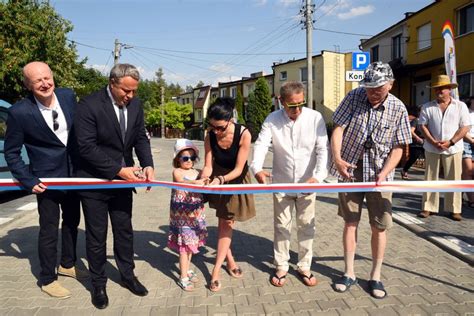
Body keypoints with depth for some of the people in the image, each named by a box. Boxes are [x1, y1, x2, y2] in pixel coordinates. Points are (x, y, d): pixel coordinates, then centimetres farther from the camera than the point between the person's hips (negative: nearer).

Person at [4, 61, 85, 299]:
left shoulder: (68, 96, -7)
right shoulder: (19, 112, -19)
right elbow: (11, 153, -8)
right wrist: (29, 181, -13)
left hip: (73, 174, 5)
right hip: (46, 179, -5)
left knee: (72, 222, 19)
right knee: (49, 229, 5)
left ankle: (67, 264, 41)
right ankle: (47, 279, 26)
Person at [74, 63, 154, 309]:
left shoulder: (135, 104, -2)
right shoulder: (89, 105, -18)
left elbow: (140, 138, 3)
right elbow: (87, 147, -21)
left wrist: (147, 165, -14)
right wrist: (118, 170, -23)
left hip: (123, 179, 5)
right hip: (95, 181, -4)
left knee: (124, 231, 15)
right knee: (96, 235, 9)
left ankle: (127, 275, 33)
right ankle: (98, 284, 27)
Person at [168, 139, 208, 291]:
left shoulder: (198, 173, 4)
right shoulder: (177, 172, -9)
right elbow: (181, 181, -30)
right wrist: (195, 183, -50)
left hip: (195, 214, 5)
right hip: (181, 214, -5)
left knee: (191, 243, 17)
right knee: (184, 245, -2)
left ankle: (187, 270, 35)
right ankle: (183, 277, 9)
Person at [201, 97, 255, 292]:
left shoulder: (243, 134, -29)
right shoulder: (210, 136, -20)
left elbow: (238, 169, -25)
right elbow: (208, 166, -15)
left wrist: (221, 180, -40)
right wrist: (203, 180, -36)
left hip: (237, 179, -2)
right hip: (218, 178, 2)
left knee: (227, 222, 1)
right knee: (224, 221, 4)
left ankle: (216, 269, 8)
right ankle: (229, 259, 26)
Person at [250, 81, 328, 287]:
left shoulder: (315, 118, -12)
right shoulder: (272, 120, -9)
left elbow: (323, 149, -13)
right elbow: (261, 144, -18)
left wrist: (318, 176, -28)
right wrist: (257, 168, -38)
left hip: (307, 183, 0)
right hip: (281, 183, 0)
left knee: (306, 226, 11)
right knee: (281, 226, 10)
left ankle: (304, 267, 29)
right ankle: (281, 267, 26)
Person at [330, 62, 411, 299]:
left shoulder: (398, 109, -5)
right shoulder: (354, 97, -6)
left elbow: (398, 147, -2)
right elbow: (338, 128, -11)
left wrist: (383, 173, -17)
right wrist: (337, 158, -26)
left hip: (379, 174, 0)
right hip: (350, 170, 0)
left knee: (380, 226, 4)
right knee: (350, 221, 7)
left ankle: (375, 276, 22)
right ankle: (349, 273, 21)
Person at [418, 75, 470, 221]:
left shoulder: (460, 106, 2)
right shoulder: (427, 107, 4)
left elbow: (465, 127, -3)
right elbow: (423, 126, -1)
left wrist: (450, 142, -14)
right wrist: (434, 142, -13)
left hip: (453, 148, -1)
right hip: (432, 148, 1)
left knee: (454, 179, 4)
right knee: (430, 178, 5)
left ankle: (454, 209, 13)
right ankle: (428, 207, 12)